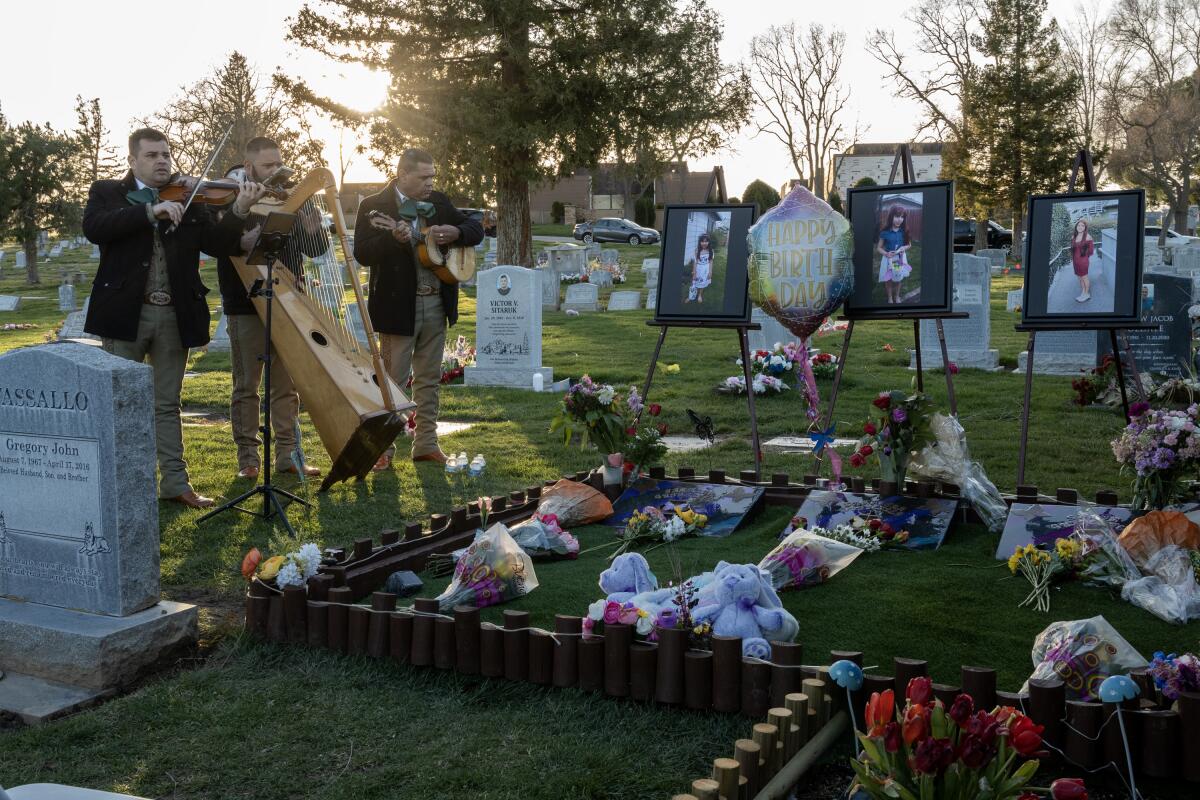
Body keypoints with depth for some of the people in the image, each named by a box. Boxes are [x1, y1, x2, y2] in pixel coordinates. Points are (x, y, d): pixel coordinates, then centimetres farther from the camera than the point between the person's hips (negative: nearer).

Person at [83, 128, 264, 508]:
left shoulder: (189, 200, 9)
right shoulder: (107, 192, 4)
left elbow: (219, 244, -3)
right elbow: (94, 228, -17)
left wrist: (239, 210, -20)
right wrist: (151, 210, -25)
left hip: (174, 315, 2)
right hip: (126, 312, -2)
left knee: (167, 404, 11)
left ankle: (175, 482, 15)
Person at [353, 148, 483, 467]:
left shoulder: (438, 202, 10)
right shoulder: (374, 206, -5)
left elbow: (476, 230, 12)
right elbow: (362, 253, -15)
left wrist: (455, 232, -9)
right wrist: (394, 238, -31)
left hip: (436, 304, 5)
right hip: (398, 305, -5)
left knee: (429, 377, 11)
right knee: (393, 378, 0)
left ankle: (426, 443, 20)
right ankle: (383, 448, 8)